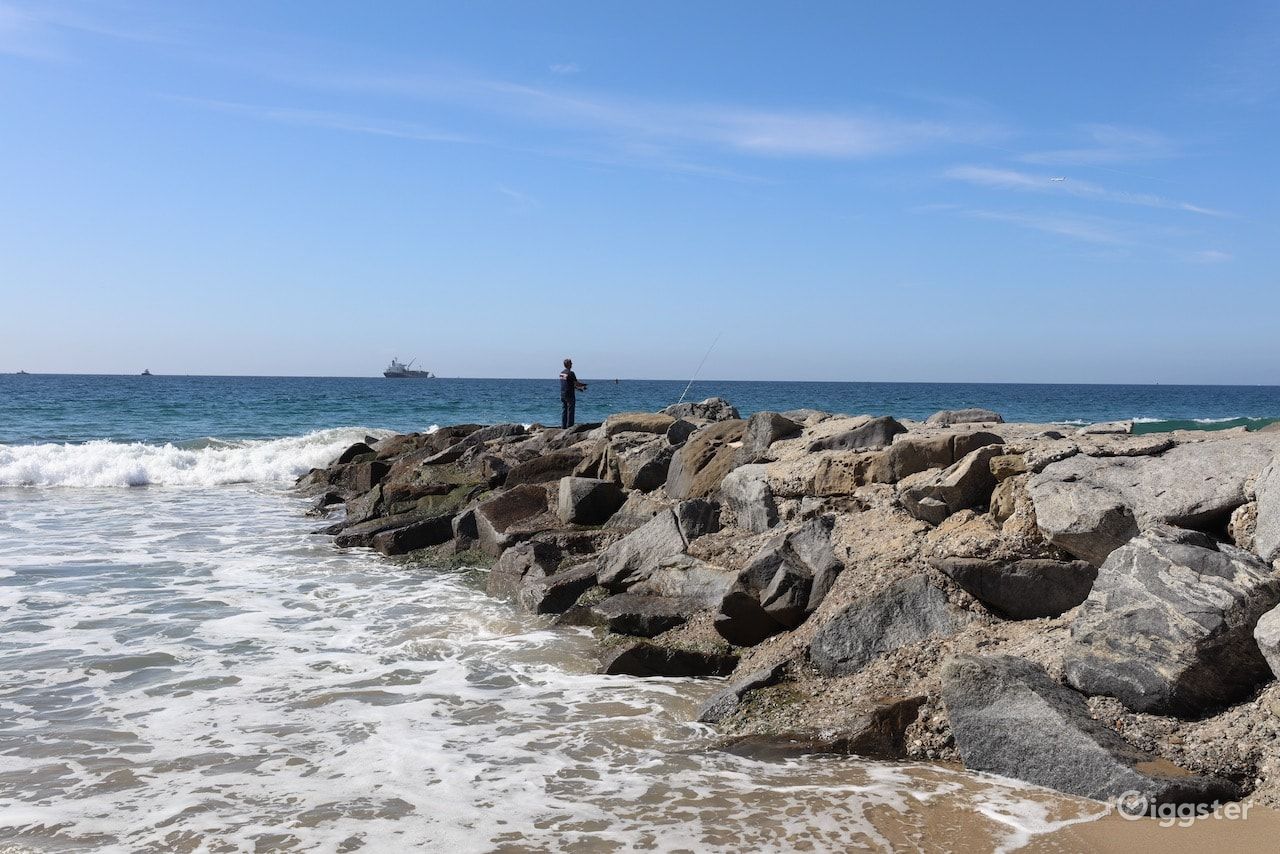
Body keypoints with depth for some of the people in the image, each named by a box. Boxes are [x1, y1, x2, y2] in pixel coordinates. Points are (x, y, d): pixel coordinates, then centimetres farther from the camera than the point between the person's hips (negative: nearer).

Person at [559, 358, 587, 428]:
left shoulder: (561, 373, 11)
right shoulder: (570, 373, -15)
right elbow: (576, 383, -13)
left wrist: (577, 388, 22)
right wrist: (583, 385, 6)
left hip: (562, 395, 8)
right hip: (570, 395, -7)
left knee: (563, 411, 9)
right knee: (570, 412, -2)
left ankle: (563, 426, 9)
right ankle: (569, 426, -2)